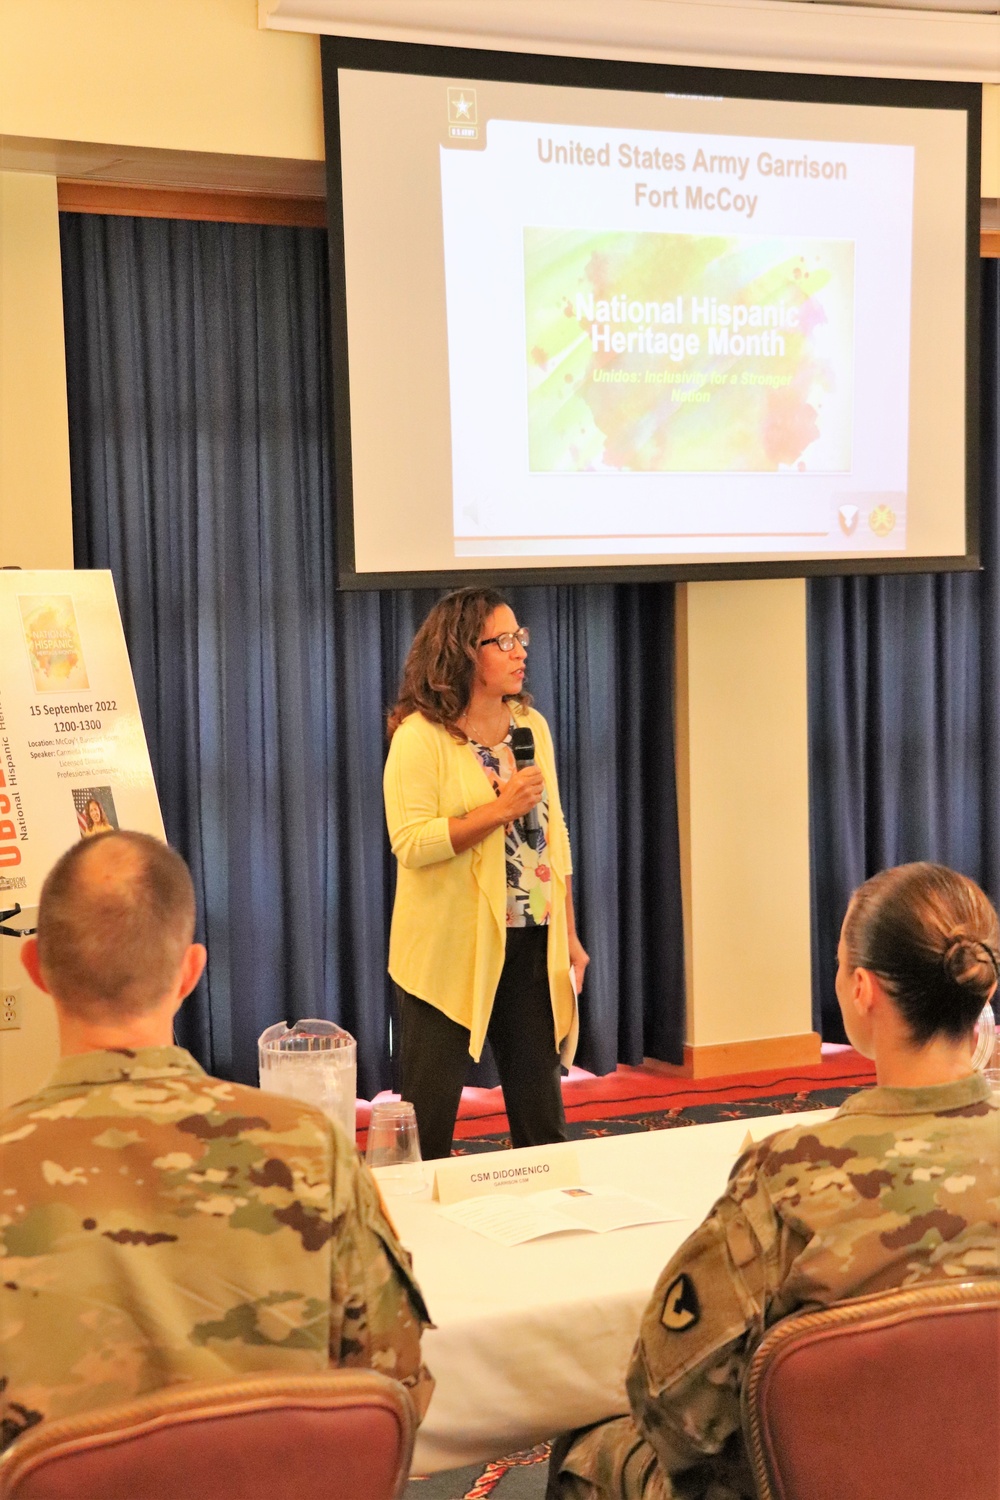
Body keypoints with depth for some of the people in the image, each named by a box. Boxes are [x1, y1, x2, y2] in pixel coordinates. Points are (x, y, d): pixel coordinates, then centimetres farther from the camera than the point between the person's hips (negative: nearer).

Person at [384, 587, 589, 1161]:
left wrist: (569, 934, 12)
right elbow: (410, 843, -19)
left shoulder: (531, 725, 9)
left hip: (530, 943, 6)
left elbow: (554, 834, 14)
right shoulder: (421, 737, -11)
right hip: (450, 950, -5)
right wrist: (500, 809, -22)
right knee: (430, 1112, 2)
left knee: (541, 1103, 11)